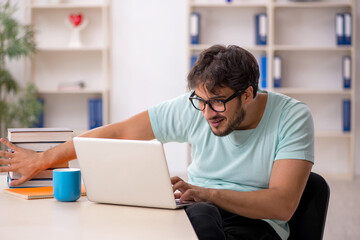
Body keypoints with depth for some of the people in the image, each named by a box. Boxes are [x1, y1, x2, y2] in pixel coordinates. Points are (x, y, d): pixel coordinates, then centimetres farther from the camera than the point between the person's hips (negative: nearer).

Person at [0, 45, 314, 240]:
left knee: (201, 214, -37)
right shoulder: (192, 108, -3)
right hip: (196, 213, 3)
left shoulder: (293, 117, -11)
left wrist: (206, 194, -31)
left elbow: (283, 204, -19)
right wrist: (41, 159, 5)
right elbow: (118, 132, 2)